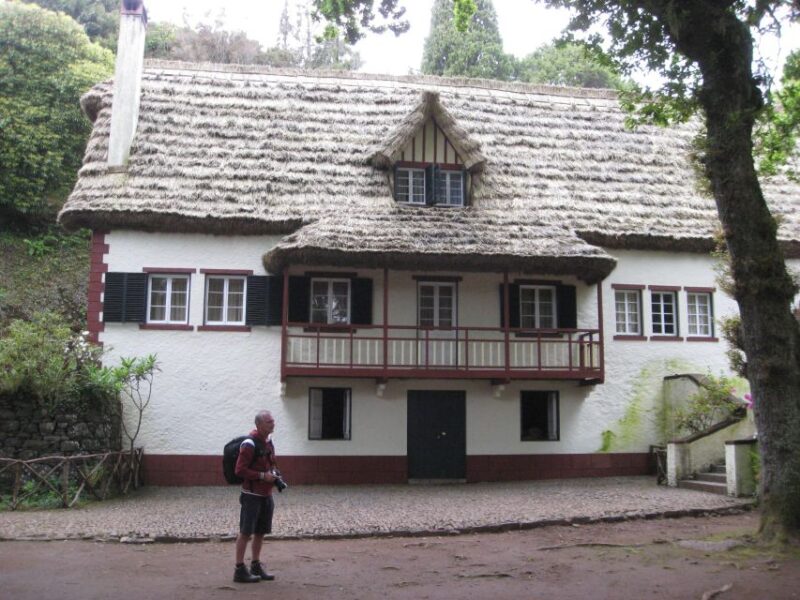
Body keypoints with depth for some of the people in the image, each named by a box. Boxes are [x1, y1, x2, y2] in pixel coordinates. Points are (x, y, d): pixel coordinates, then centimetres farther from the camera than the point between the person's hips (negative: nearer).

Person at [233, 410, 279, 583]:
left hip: (266, 494, 8)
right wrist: (262, 476, -20)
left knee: (261, 532, 13)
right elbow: (240, 470, -18)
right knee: (245, 532, -2)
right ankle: (240, 570, 5)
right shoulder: (250, 444, -16)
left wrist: (273, 475, 6)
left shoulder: (269, 443, 10)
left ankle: (256, 566, 23)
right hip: (252, 495, -8)